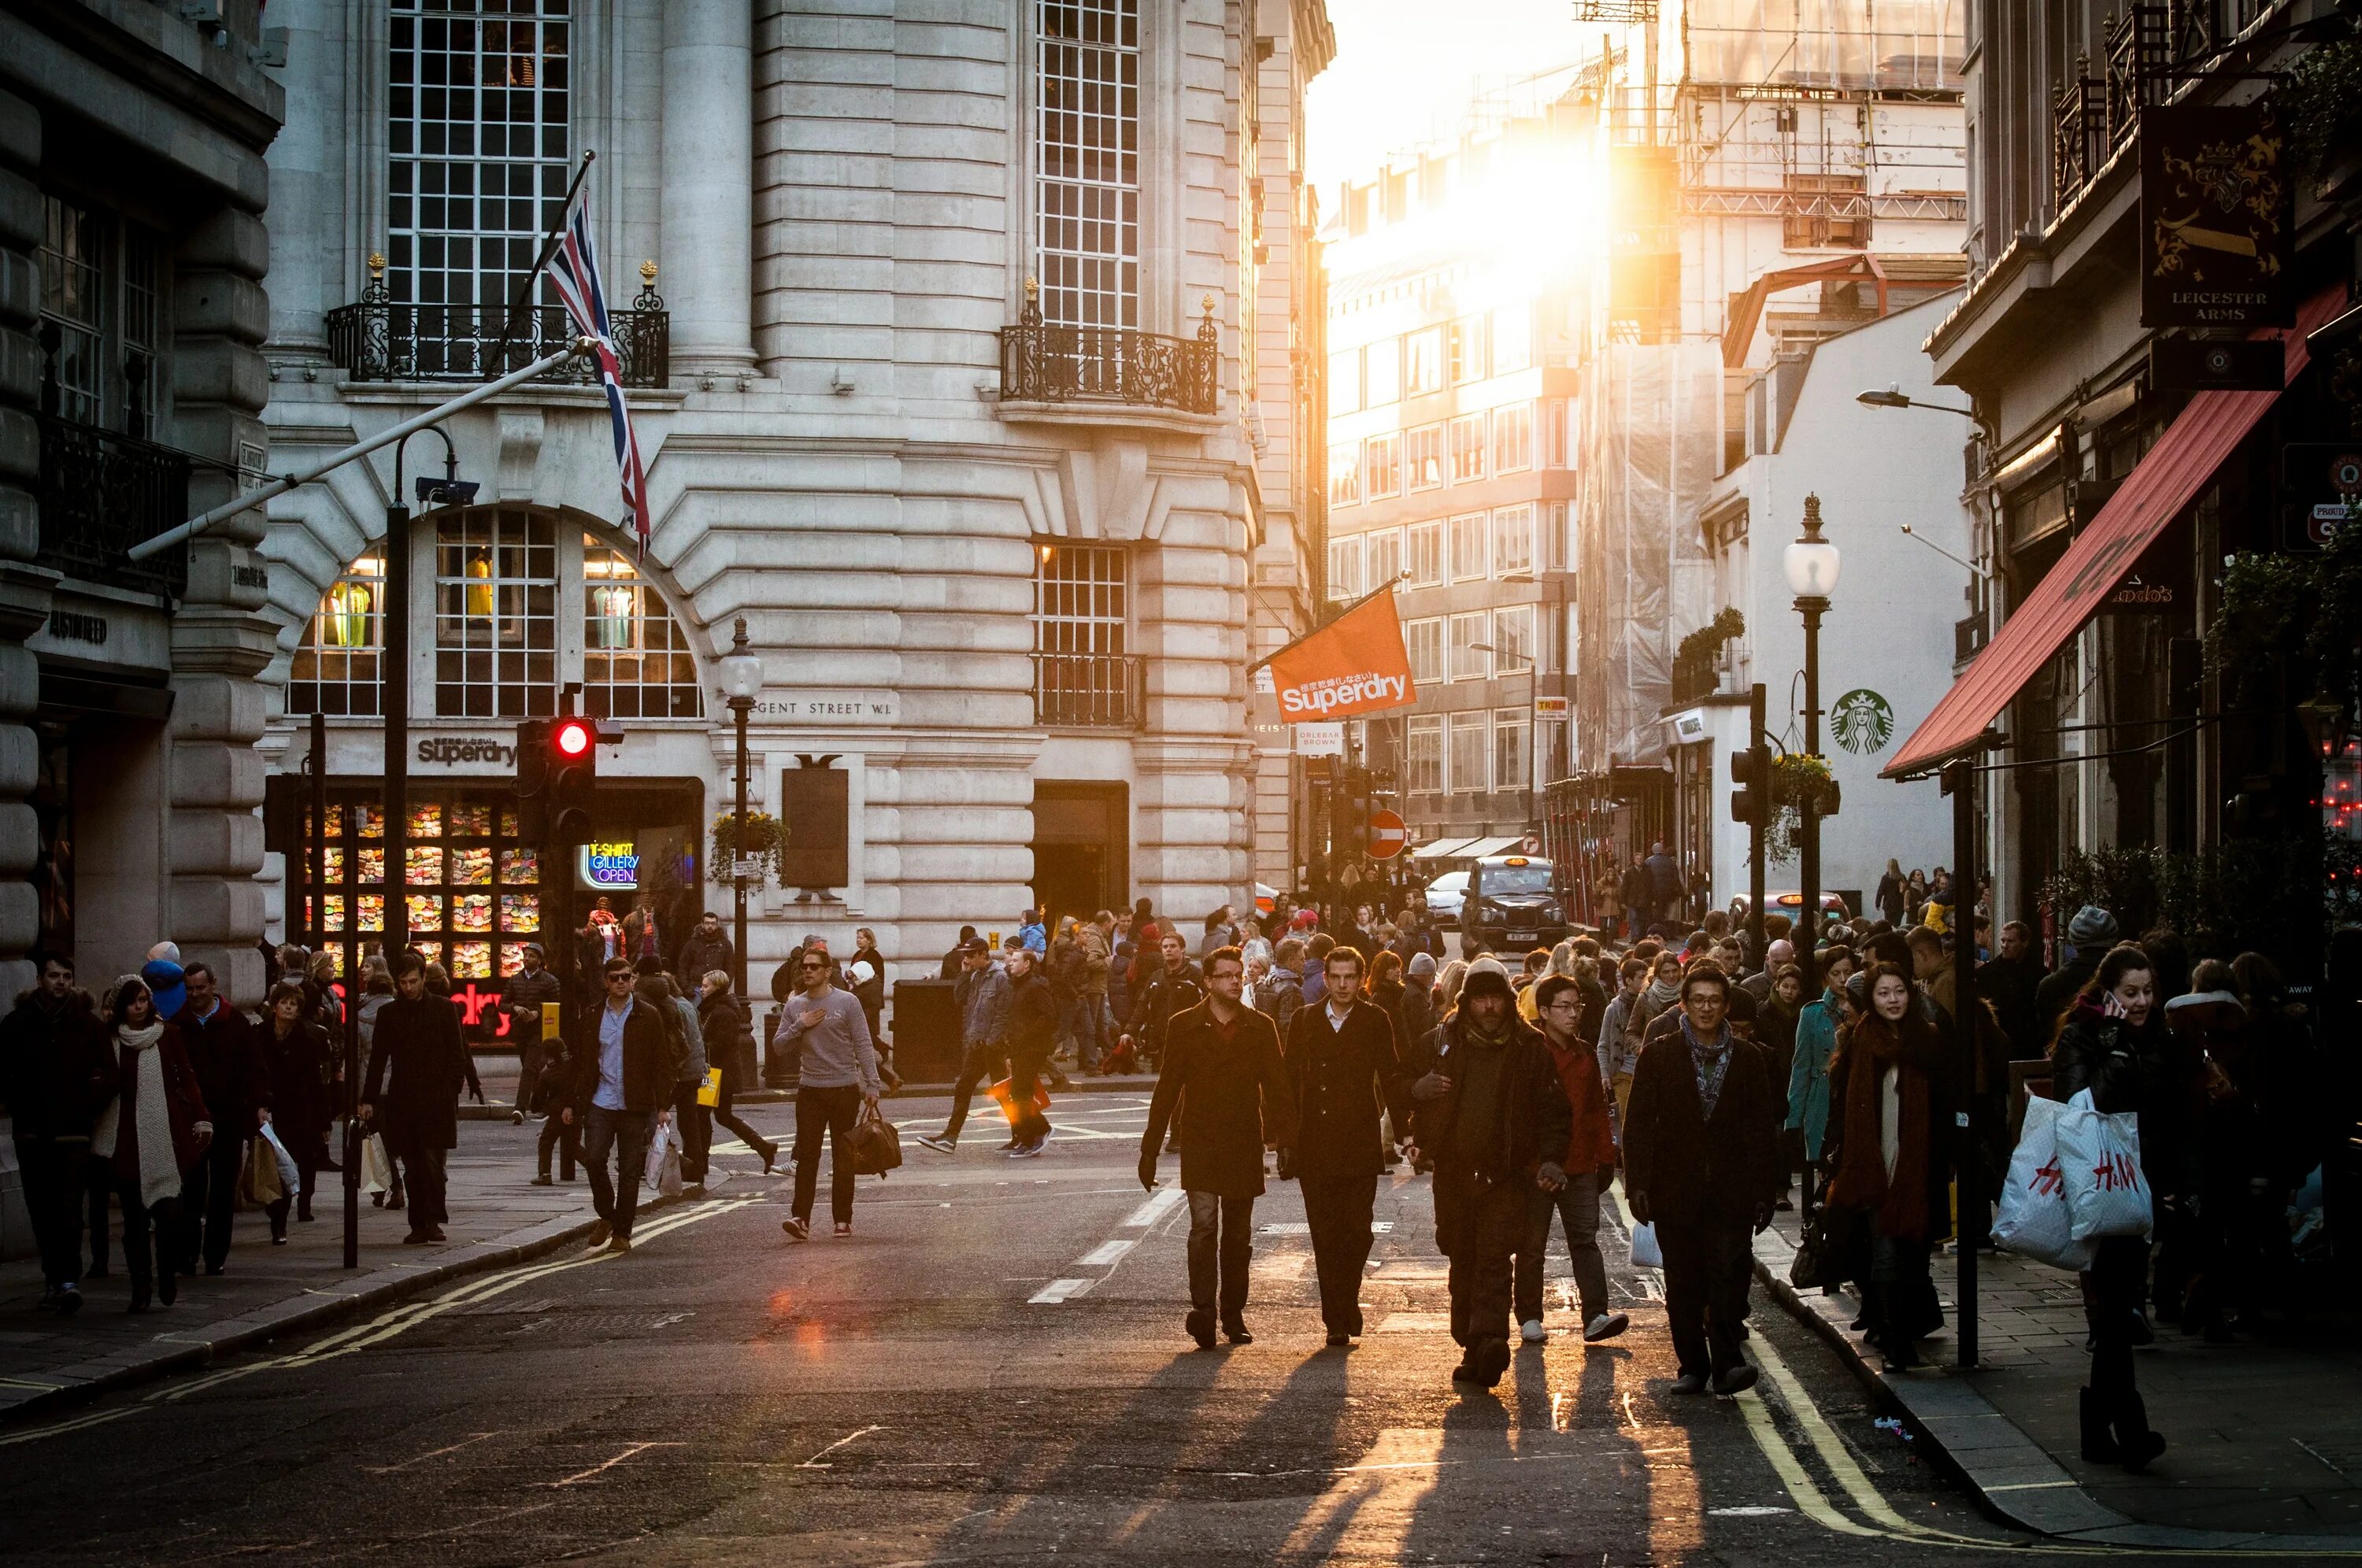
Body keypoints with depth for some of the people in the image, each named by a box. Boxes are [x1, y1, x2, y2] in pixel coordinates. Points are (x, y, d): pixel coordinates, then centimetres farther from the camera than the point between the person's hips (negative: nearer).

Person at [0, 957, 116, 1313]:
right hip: (32, 1133, 2)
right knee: (42, 1211, 5)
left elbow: (110, 1076, 3)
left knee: (69, 1209, -12)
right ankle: (55, 1277, 13)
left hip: (74, 1133, -2)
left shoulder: (89, 1025, 5)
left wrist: (86, 1109, -8)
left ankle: (67, 1280, -17)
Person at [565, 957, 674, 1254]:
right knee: (593, 1158, -13)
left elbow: (661, 1063, 1)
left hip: (634, 1105, -1)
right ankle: (606, 1216, 11)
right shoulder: (592, 1017, 9)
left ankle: (622, 1233, 10)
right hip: (599, 1102, 1)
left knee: (629, 1171, 1)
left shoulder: (648, 1017, 3)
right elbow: (579, 1061, 12)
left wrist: (663, 1106, -5)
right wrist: (571, 1102, 9)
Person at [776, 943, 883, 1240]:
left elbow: (863, 1046, -2)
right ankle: (801, 1219, -13)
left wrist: (872, 1085, -9)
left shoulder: (847, 1002, -1)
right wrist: (799, 1026, -8)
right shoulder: (795, 1007, 9)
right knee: (806, 1156, -7)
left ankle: (843, 1220, 11)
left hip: (845, 1089, -2)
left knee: (844, 1159, 5)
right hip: (810, 1090, 2)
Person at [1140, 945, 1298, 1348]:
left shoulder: (1260, 1027, 6)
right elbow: (1167, 1089, 4)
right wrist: (1150, 1149, 2)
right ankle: (1202, 1310, -20)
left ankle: (1233, 1314, 17)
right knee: (1204, 1225, -16)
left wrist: (1288, 1141, -4)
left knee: (1239, 1235, 9)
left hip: (1245, 1145, 2)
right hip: (1200, 1144, -2)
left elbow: (1277, 1087, 5)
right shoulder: (1184, 1026, 2)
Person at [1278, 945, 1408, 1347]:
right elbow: (1289, 1081, 9)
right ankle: (1338, 1319, 7)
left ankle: (1343, 1310, 14)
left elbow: (1391, 1076, 4)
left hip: (1360, 1147, -1)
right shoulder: (1304, 1021, 8)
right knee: (1325, 1235, 1)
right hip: (1315, 1147, 1)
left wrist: (1404, 1128, -4)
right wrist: (1286, 1140, 4)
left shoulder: (1375, 1020, 4)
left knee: (1356, 1232, -5)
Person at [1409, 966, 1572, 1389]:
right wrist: (1416, 1089, -9)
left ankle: (1487, 1341, -26)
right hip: (1453, 1173, 3)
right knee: (1462, 1263, 8)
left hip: (1505, 1176, -3)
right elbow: (1400, 1088, 15)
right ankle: (1473, 1349, 16)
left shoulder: (1531, 1049, 3)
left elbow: (1554, 1111, 6)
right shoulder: (1442, 1041, 8)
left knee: (1494, 1262, -15)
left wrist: (1551, 1158, -9)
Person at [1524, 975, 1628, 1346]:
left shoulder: (1585, 1055, 13)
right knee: (1532, 1244, 5)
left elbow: (1596, 1109, 18)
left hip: (1580, 1165, 4)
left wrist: (1605, 1157, 14)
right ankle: (1529, 1318, 13)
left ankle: (1596, 1316, -11)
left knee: (1585, 1239, -4)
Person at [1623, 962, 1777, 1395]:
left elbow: (1760, 1131, 10)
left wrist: (1762, 1193, 4)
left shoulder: (1747, 1059, 9)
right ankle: (1692, 1366, 12)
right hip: (1674, 1189, 1)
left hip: (1730, 1191, 0)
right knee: (1683, 1282, 4)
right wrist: (1638, 1183, -6)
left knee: (1727, 1271, -14)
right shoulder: (1658, 1055, 6)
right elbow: (1639, 1125, 3)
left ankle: (1726, 1363, -14)